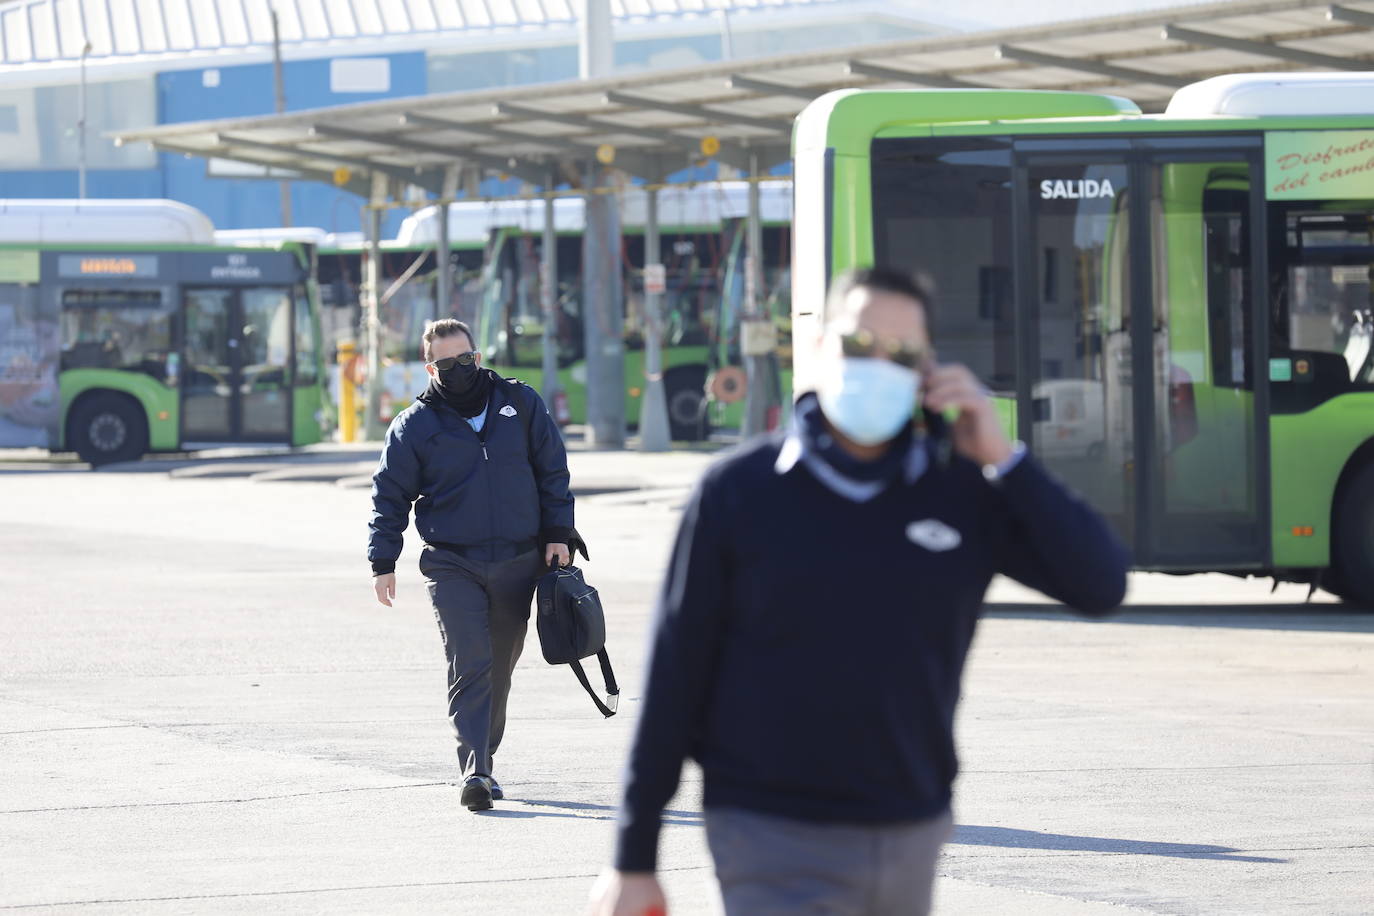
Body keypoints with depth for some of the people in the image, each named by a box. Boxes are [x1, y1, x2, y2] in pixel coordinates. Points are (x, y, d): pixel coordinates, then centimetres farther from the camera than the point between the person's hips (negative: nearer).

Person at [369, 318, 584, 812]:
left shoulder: (520, 404, 6)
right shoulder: (415, 425, 1)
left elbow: (553, 471, 12)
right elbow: (389, 495, 6)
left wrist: (557, 534, 6)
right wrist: (383, 562, 0)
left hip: (518, 562, 3)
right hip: (452, 564, -2)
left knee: (500, 665, 10)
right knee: (470, 664, -15)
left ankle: (484, 759, 24)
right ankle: (474, 770, -20)